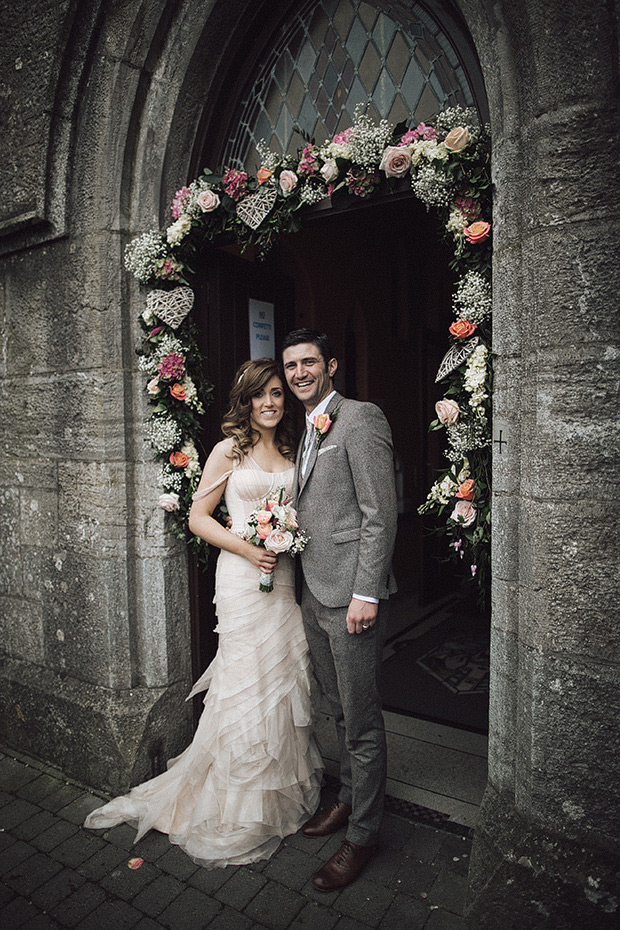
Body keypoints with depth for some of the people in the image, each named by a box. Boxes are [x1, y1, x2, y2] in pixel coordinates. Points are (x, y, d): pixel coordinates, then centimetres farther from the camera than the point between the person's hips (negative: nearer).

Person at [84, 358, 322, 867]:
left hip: (285, 576, 5)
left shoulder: (292, 452, 10)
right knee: (248, 684, 2)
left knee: (286, 679, 13)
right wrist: (249, 549, -16)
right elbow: (198, 517, -6)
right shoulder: (230, 450, -5)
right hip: (242, 577, -5)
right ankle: (240, 811, 23)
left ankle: (283, 785, 36)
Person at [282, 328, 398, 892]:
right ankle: (349, 799, 41)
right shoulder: (310, 430, 16)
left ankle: (363, 834, 24)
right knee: (341, 711, 22)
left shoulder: (361, 419, -11)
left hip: (351, 595, -8)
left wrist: (366, 594, -19)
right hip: (316, 593, 9)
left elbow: (381, 514, -17)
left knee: (362, 720, 6)